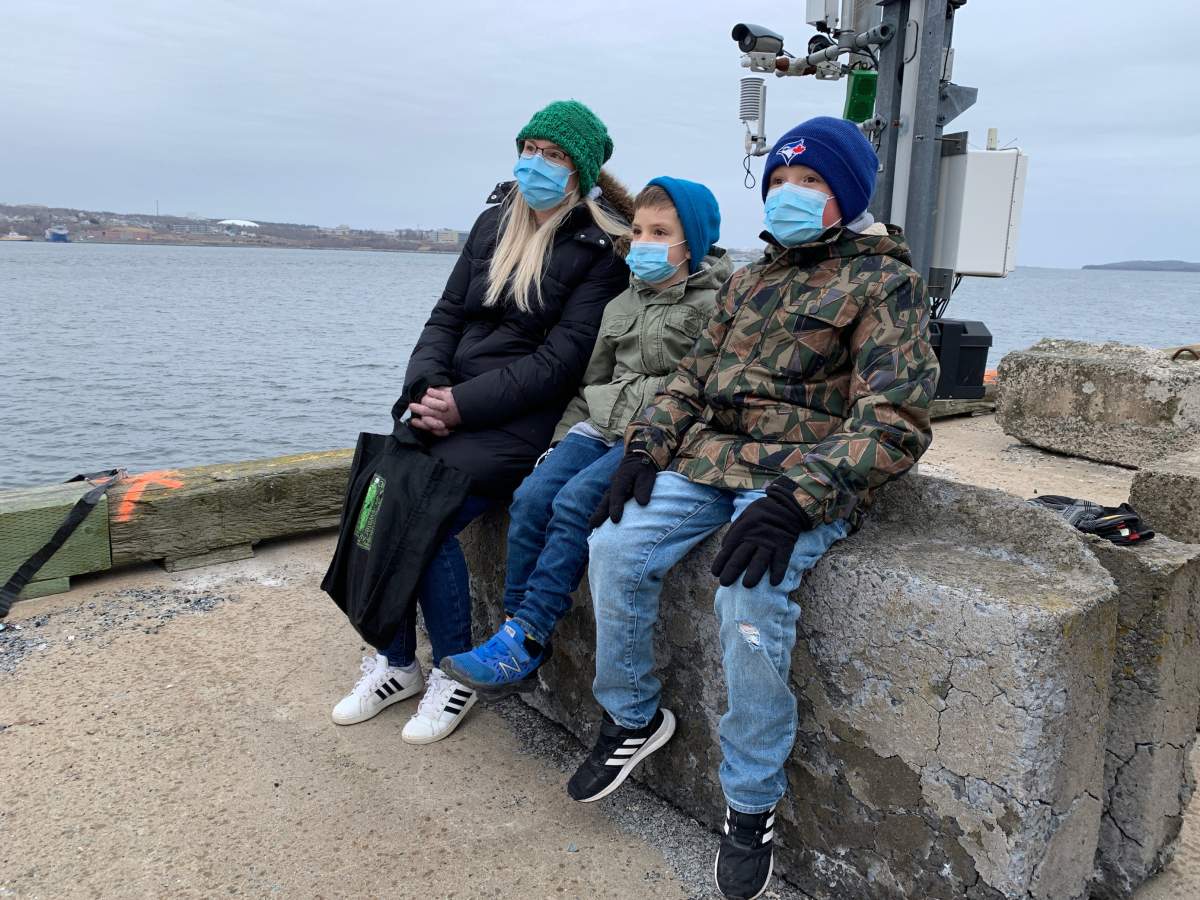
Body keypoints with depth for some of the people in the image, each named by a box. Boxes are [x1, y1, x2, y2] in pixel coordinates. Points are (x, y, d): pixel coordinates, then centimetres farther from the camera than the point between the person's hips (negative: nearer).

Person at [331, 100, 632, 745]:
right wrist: (426, 385, -8)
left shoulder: (601, 251, -5)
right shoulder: (495, 222, 14)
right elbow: (447, 314, 11)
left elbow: (559, 360, -13)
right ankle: (394, 664, 6)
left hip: (525, 418, -6)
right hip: (450, 401, 6)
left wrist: (464, 403, -17)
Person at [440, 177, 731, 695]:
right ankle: (517, 645, -9)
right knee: (530, 498, -14)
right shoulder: (621, 306, 19)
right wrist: (562, 437, 11)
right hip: (598, 428, 7)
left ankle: (524, 644, -18)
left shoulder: (710, 307, -2)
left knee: (575, 502, -26)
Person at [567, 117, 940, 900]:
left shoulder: (884, 282, -3)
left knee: (750, 592, -31)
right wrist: (646, 448, 1)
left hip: (805, 477, -6)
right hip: (711, 457, 6)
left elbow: (895, 421, -14)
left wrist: (793, 502, -27)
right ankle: (632, 719, 10)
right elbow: (695, 373, 20)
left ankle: (753, 805, -9)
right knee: (616, 546, -13)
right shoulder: (752, 279, 19)